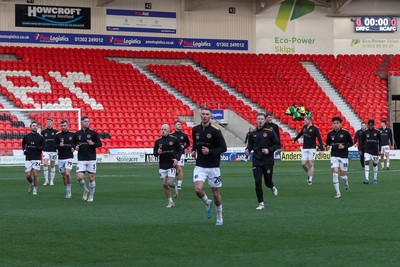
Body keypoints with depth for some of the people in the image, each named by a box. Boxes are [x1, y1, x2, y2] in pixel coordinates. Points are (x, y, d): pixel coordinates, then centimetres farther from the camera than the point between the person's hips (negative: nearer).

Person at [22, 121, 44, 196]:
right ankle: (31, 184, 29)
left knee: (35, 174, -8)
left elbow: (44, 147, 2)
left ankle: (35, 189, 7)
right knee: (28, 175, -2)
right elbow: (23, 144, 24)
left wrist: (38, 147, -17)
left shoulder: (40, 137, 0)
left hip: (37, 158, -2)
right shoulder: (26, 136, 7)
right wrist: (24, 150, 5)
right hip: (28, 159, 2)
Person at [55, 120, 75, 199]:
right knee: (63, 176, 7)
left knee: (67, 174, -19)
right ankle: (67, 192, 20)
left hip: (69, 157, -2)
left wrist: (74, 148, -7)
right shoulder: (58, 135, 3)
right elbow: (54, 146, 0)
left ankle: (69, 190, -5)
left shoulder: (72, 135, 3)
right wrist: (59, 145, -20)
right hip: (61, 159, 2)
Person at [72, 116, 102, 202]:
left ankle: (91, 195, 16)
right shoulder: (77, 134, 7)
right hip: (81, 160, 1)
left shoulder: (93, 133, 0)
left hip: (91, 159, -1)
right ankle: (85, 190, 16)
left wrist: (93, 143, -19)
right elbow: (73, 143, 19)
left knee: (91, 178, 1)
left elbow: (100, 143, 0)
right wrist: (75, 146, -3)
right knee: (79, 177, -11)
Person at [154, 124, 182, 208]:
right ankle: (170, 202, 11)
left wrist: (177, 158, -10)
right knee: (164, 184, 0)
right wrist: (157, 152, -13)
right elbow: (154, 153, 10)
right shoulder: (158, 141, 5)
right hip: (162, 166, 3)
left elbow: (180, 150, 4)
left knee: (170, 182, -13)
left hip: (172, 165, -3)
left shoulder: (174, 139, -3)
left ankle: (175, 188, 24)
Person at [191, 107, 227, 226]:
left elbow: (223, 148, -10)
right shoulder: (195, 129, 3)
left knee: (215, 193, 5)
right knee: (198, 189, -17)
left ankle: (219, 217, 26)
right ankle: (208, 203, 16)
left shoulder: (215, 131, -11)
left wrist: (210, 151, -22)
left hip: (213, 166, -3)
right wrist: (193, 150, 2)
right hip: (200, 166, 3)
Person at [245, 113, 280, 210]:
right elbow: (250, 144, 16)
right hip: (256, 161, 2)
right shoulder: (253, 133, 4)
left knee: (267, 182, 7)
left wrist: (269, 150, -18)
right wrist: (248, 150, -5)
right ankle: (261, 204, 0)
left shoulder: (270, 132, -6)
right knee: (258, 182, -8)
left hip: (268, 161, -2)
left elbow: (277, 144, -3)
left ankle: (272, 187, 46)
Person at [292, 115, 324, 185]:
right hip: (304, 149, 5)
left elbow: (319, 139, -12)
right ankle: (308, 174, 23)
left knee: (311, 164, -3)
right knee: (303, 164, -3)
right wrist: (295, 140, 42)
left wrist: (322, 149, -19)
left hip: (312, 149, -5)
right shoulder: (304, 127, 7)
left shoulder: (315, 129, -10)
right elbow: (300, 134, 27)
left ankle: (310, 179, 3)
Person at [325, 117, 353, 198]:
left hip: (344, 156, -1)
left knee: (343, 175, 3)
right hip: (334, 156, 2)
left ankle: (346, 180, 42)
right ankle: (338, 193, -7)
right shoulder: (330, 134, 2)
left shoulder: (345, 133, -5)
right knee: (335, 173, -13)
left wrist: (344, 146, -15)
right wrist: (327, 147, -8)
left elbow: (351, 143, 2)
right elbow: (328, 143, 15)